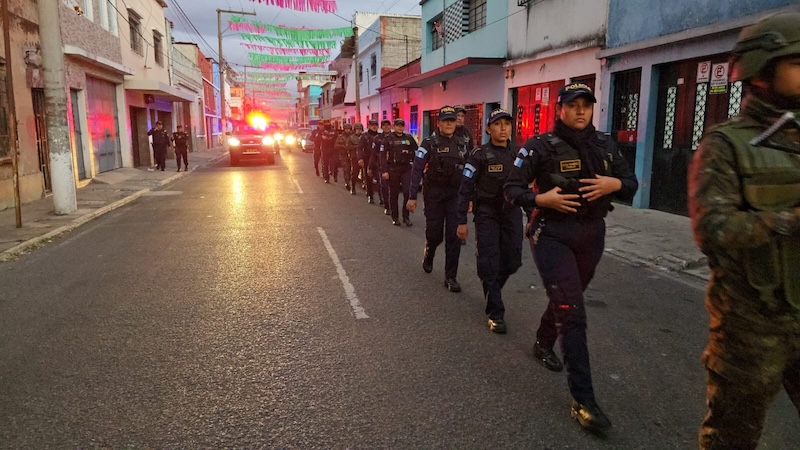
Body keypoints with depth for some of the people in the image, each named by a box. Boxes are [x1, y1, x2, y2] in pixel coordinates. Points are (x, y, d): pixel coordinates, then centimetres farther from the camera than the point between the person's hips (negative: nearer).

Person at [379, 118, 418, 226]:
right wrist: (384, 171, -12)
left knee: (408, 192, -8)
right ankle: (395, 217, 18)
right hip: (393, 169, -1)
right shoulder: (388, 139, 0)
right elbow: (383, 156, -5)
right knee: (394, 194, 6)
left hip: (406, 168, 1)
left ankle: (406, 216, 6)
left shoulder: (409, 138, 7)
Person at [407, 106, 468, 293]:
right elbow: (417, 170, -8)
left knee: (454, 236, -1)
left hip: (456, 195, 3)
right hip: (434, 194, -3)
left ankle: (451, 277, 7)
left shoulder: (460, 145, 9)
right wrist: (412, 197, -13)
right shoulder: (429, 143, -4)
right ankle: (428, 254, 39)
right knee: (435, 234, 4)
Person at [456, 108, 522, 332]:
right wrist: (462, 221, -9)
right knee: (490, 262, -4)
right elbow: (465, 189, -7)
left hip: (512, 212, 4)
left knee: (512, 261, 3)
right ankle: (496, 313, 6)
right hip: (487, 214, -4)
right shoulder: (480, 155, -7)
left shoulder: (519, 153, 4)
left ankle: (491, 288, 34)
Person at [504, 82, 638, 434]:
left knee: (566, 298, 23)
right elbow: (512, 190, -8)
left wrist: (614, 184, -12)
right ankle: (583, 401, -5)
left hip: (592, 234, 6)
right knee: (572, 313, -10)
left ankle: (542, 344, 52)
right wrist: (541, 199, -26)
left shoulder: (605, 145, 5)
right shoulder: (541, 147, -9)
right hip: (553, 235, -5)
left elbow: (631, 184, 10)